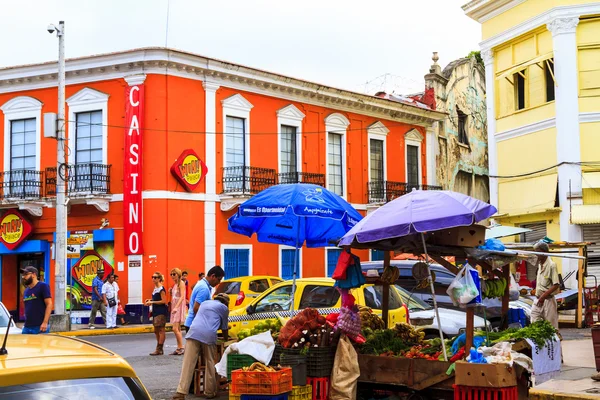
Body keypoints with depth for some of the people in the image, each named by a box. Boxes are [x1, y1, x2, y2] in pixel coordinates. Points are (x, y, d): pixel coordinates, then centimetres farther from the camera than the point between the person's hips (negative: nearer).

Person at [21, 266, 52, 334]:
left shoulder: (43, 286, -4)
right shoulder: (26, 290, 18)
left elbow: (49, 304, -11)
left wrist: (45, 322, -19)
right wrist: (26, 323, 13)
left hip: (40, 327, -7)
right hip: (27, 327, 7)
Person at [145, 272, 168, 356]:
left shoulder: (161, 289, -13)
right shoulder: (155, 288, 13)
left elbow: (163, 301, -18)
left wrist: (152, 302, -18)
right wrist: (150, 300, 6)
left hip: (161, 312, -10)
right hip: (155, 311, 10)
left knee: (161, 330, -5)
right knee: (156, 331, 13)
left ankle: (159, 349, -3)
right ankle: (159, 349, 20)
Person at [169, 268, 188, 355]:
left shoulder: (181, 283, -9)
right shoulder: (174, 284, 15)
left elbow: (182, 297, -21)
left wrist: (176, 307, -29)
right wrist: (171, 292, 7)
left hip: (179, 307, -9)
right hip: (174, 307, 9)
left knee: (175, 329, -14)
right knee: (177, 329, 9)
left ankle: (181, 348, -10)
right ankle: (179, 348, 11)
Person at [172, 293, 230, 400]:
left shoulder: (205, 303, 32)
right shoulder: (224, 308, 19)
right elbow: (224, 328, 25)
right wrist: (226, 338, 45)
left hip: (193, 332, 3)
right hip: (209, 336, -3)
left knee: (188, 364, -3)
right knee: (210, 364, 11)